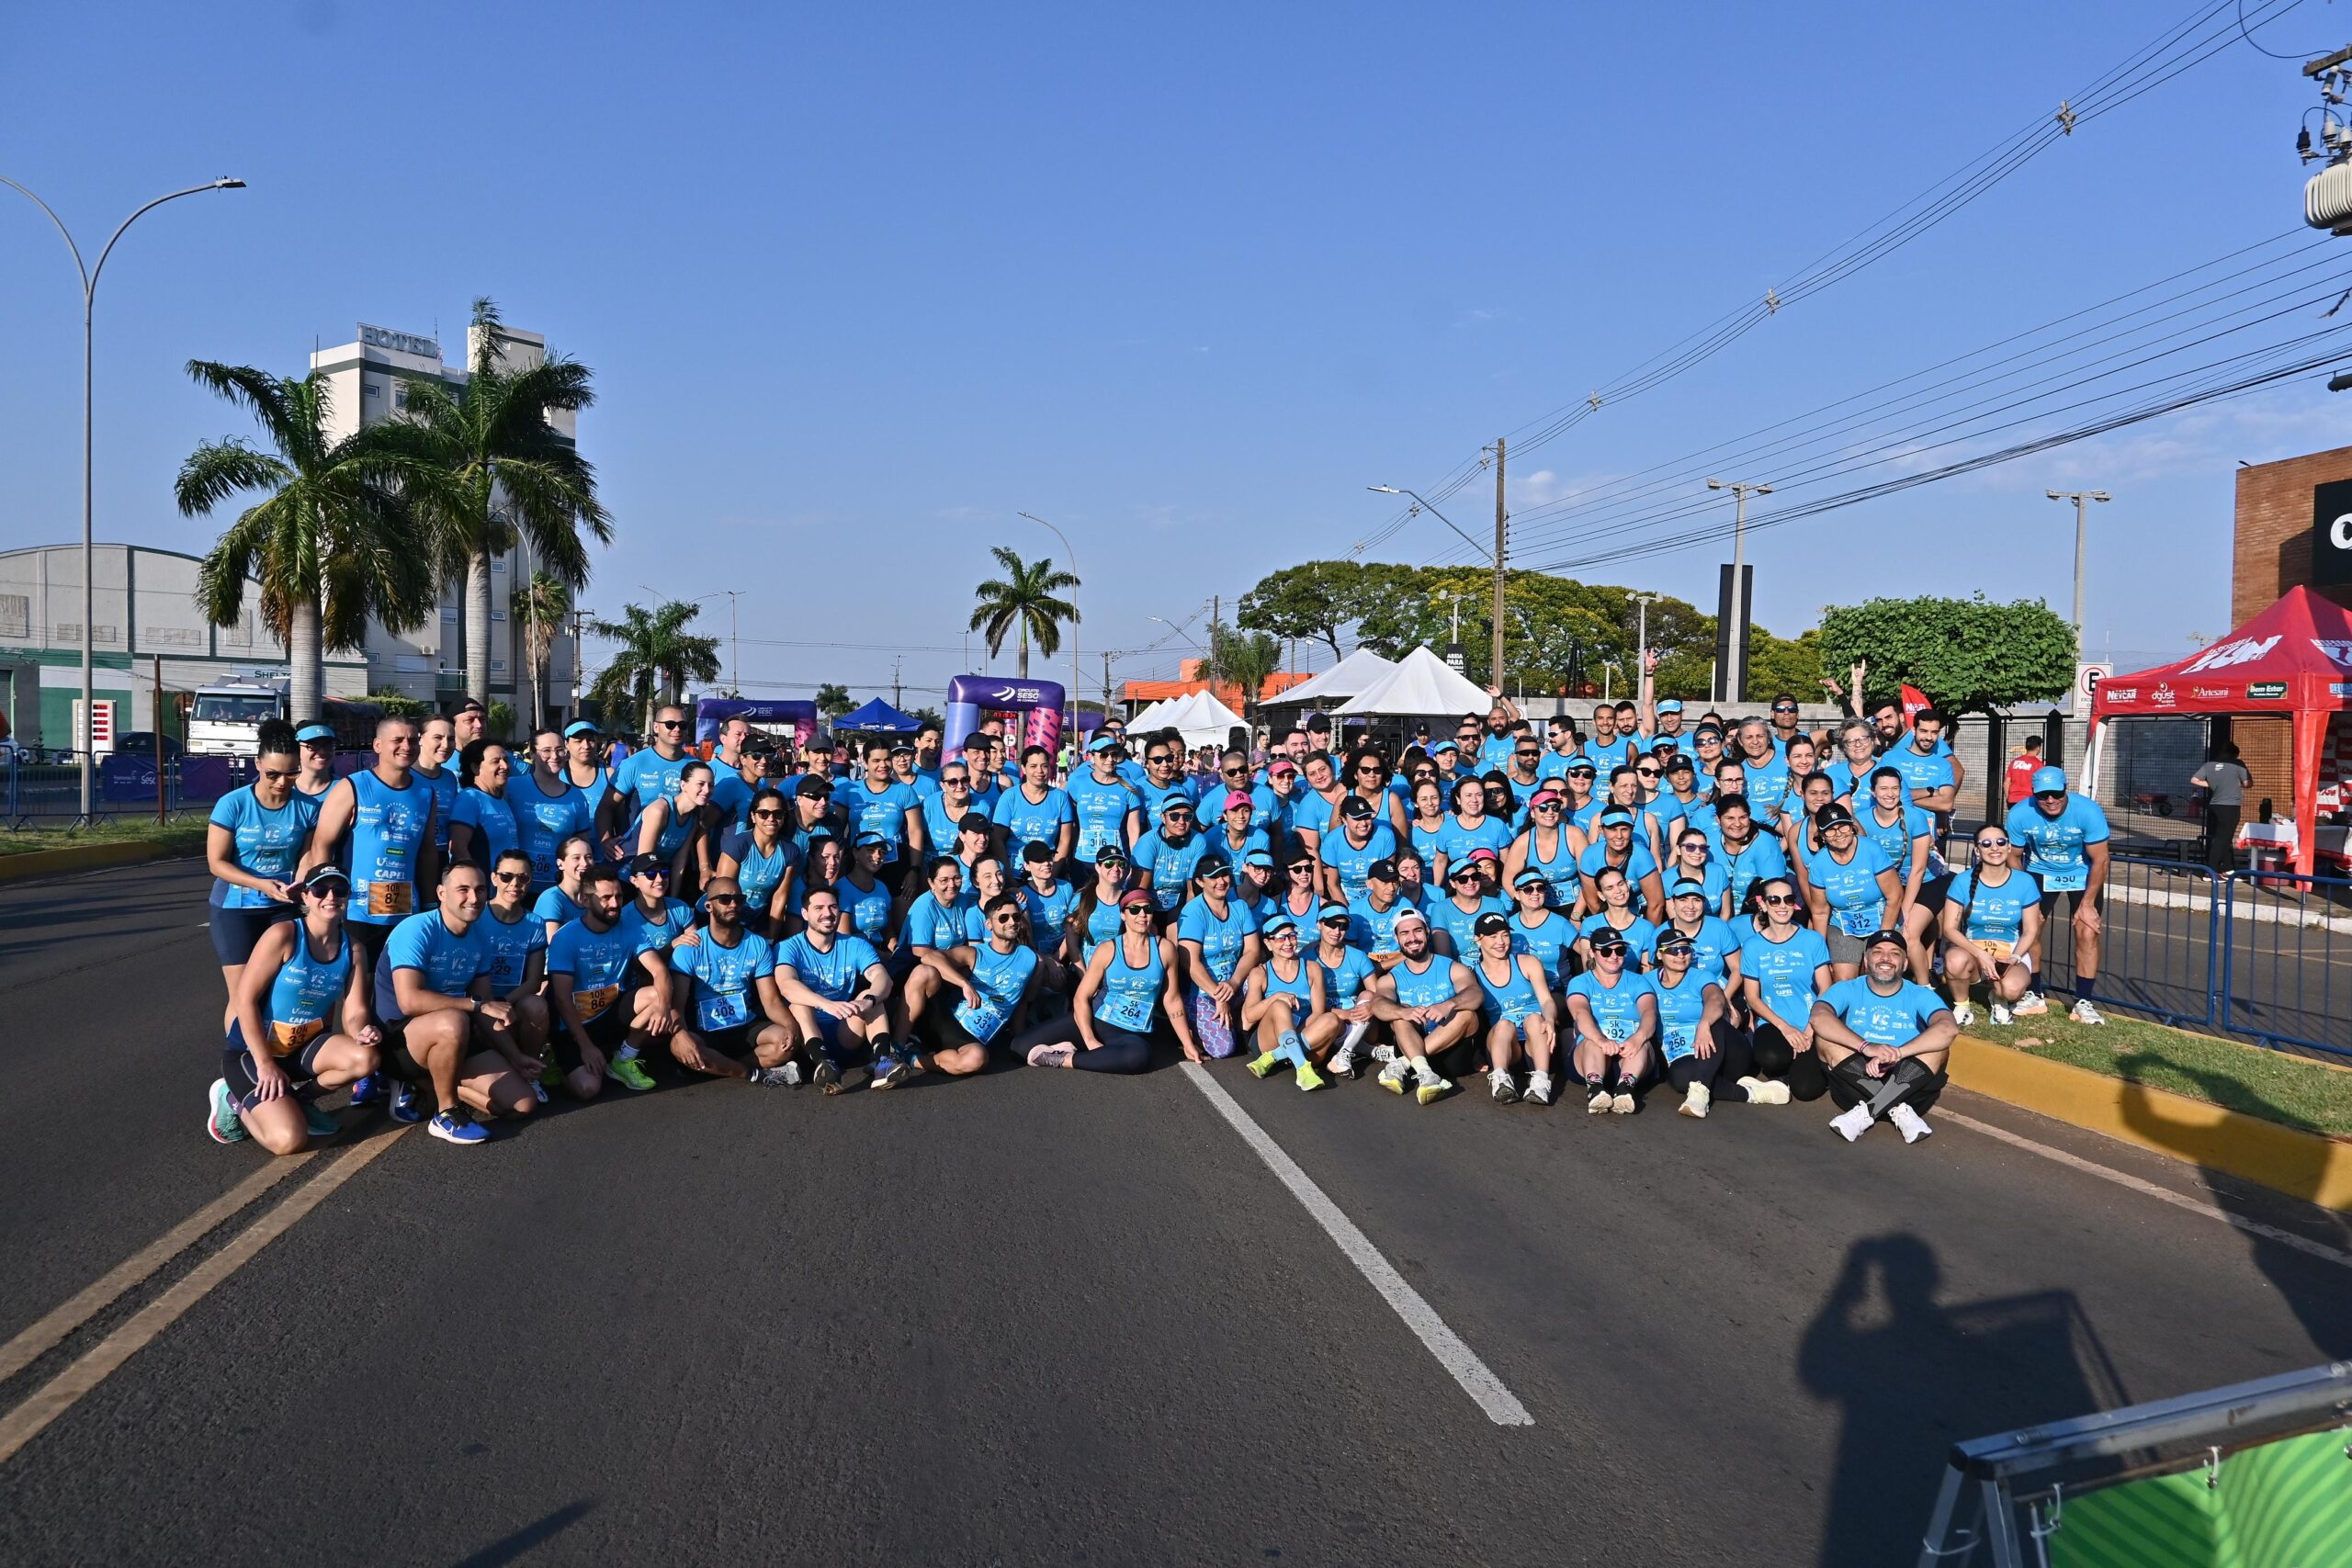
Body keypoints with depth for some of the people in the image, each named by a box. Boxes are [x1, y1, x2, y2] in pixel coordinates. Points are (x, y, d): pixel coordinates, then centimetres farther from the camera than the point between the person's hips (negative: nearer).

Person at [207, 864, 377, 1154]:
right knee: (289, 1140, -23)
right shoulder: (283, 935, -17)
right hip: (252, 1051, -5)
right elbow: (245, 1000, -18)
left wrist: (362, 1032, -31)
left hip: (304, 1047, 5)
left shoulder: (351, 948, -1)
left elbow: (354, 1012, -6)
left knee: (366, 1058, -26)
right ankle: (235, 1099, 8)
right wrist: (265, 1064, -21)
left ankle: (300, 1098, 3)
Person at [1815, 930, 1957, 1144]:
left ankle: (1865, 1112, -28)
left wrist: (1896, 1053, -32)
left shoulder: (1921, 996, 2)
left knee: (1939, 1046, -23)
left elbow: (1949, 1028, -21)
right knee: (1826, 1038, -22)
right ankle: (1898, 1110, -28)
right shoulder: (1847, 990, 2)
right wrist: (1866, 1047, -35)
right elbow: (1818, 1018, -22)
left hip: (1907, 1084, 0)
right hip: (1856, 1084, 0)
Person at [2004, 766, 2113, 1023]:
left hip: (2082, 874, -1)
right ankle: (2033, 996, 11)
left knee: (2087, 933, -11)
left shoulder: (2088, 811, -29)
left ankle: (2083, 1003, -1)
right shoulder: (2020, 814, -24)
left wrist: (2087, 904, -18)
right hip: (2040, 872, 2)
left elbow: (2099, 860, -20)